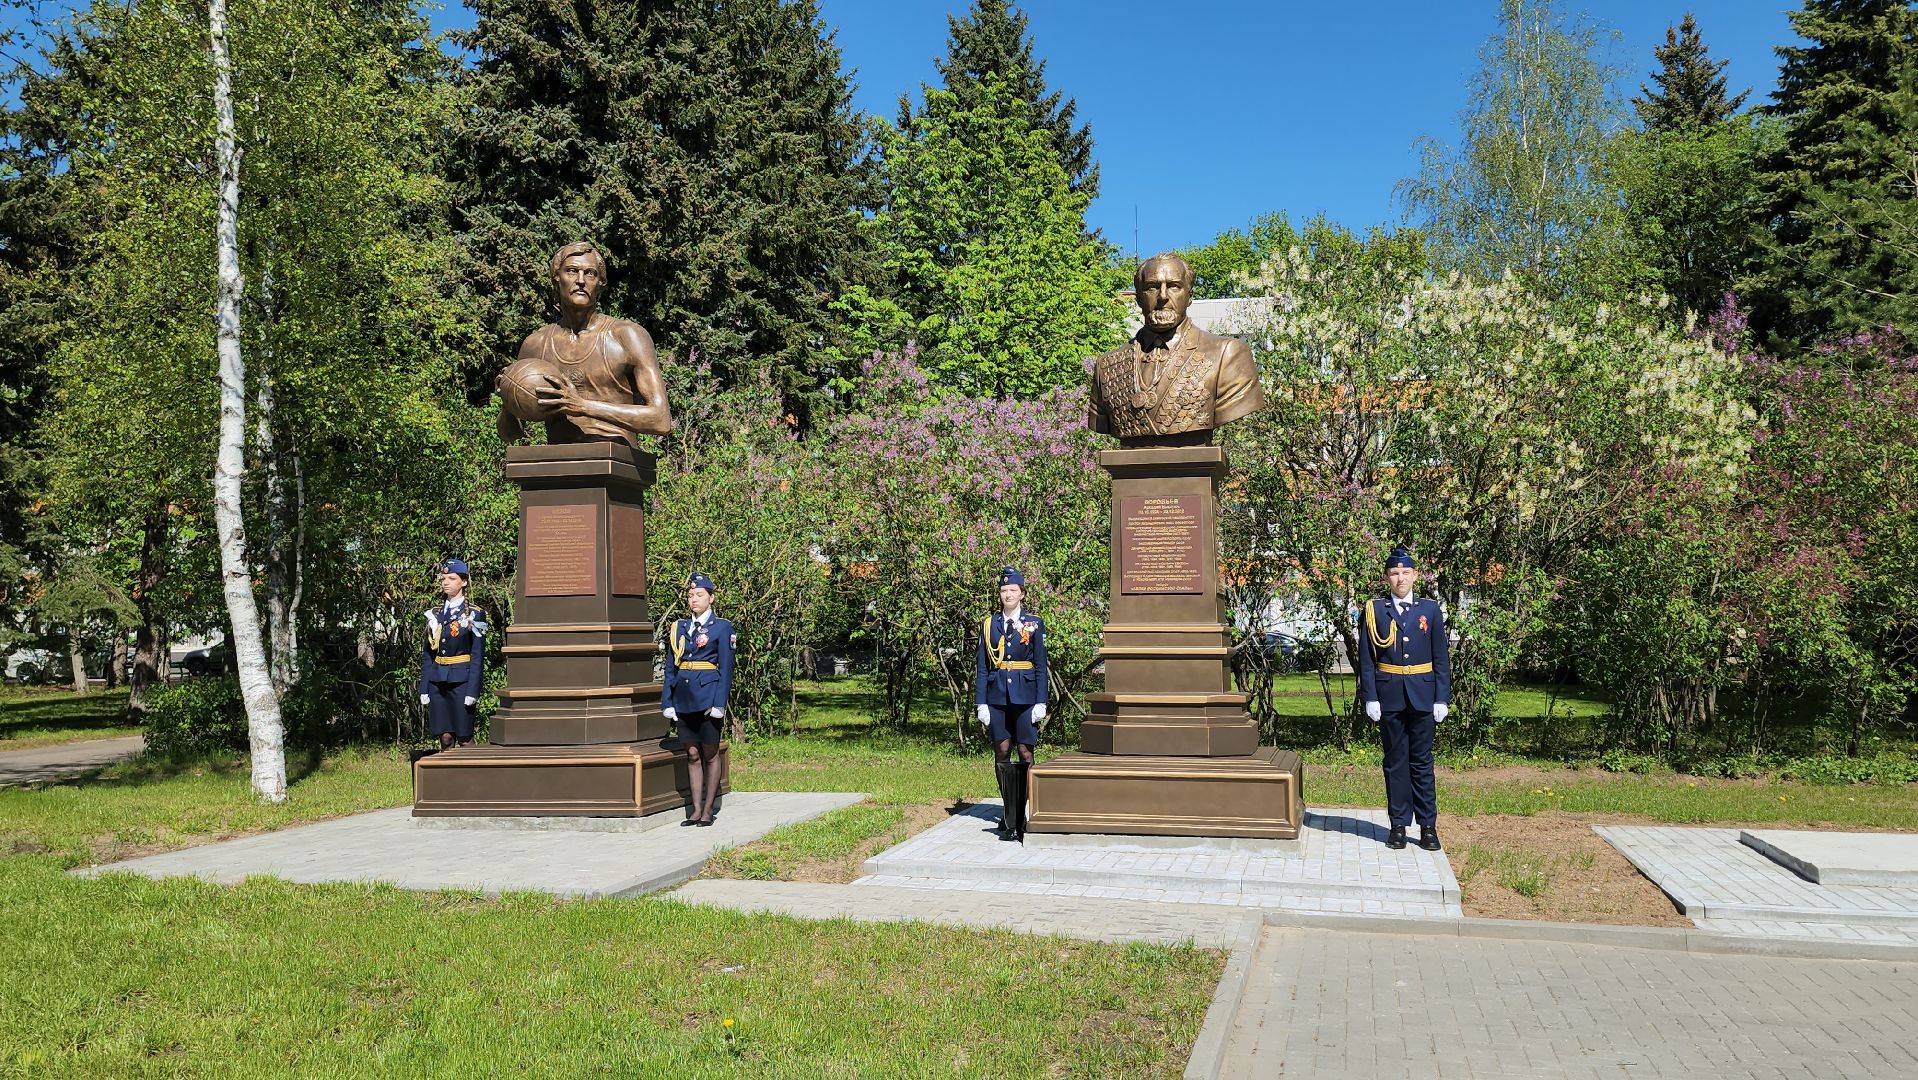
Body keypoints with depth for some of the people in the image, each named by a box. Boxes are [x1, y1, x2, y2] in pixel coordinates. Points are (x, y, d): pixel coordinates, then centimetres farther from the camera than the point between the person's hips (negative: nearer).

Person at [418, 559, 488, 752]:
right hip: (437, 682, 4)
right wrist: (424, 689, 6)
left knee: (464, 737, -3)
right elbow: (427, 654, 12)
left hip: (460, 681, -4)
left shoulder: (474, 615, -1)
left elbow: (478, 656, -6)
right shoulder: (434, 614, 12)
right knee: (445, 737, 4)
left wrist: (472, 691, -12)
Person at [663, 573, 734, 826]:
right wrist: (668, 702, 6)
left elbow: (726, 669, -5)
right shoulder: (678, 628, 12)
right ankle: (696, 809, 14)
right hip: (684, 698, 4)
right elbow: (670, 668, 12)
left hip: (708, 697, -4)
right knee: (692, 754, 8)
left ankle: (707, 810, 11)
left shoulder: (722, 627, -1)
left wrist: (719, 703, -13)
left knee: (710, 755, 4)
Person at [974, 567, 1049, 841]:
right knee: (1001, 754, 5)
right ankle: (1010, 817, 15)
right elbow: (983, 667, 8)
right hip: (997, 695, 2)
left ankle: (1018, 818, 1)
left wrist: (1041, 703, -4)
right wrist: (981, 703, 2)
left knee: (1025, 754, -3)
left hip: (1025, 696, -2)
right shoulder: (989, 625, 8)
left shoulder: (1034, 624, 4)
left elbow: (1041, 666, 2)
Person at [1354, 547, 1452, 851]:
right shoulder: (1374, 611, 3)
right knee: (1395, 761, 6)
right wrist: (1370, 697, -6)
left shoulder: (1430, 610, 6)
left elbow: (1441, 658, 5)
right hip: (1389, 697, 0)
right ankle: (1398, 825, 13)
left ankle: (1428, 826, 11)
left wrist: (1442, 699, -1)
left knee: (1422, 761, 4)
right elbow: (1366, 658, 1)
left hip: (1422, 696, 0)